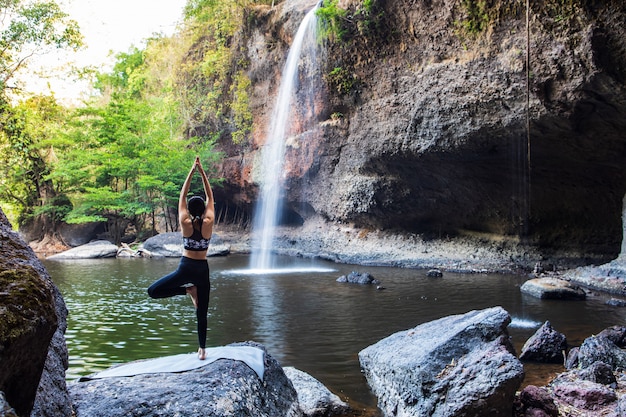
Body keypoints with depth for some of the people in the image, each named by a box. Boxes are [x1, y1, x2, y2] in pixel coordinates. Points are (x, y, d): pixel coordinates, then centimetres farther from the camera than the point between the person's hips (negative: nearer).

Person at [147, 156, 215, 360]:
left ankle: (187, 289, -4)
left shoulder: (185, 223, -9)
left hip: (185, 268, -3)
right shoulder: (208, 223, -7)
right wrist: (202, 172, 2)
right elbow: (210, 196, 2)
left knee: (153, 291, 9)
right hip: (202, 269, 3)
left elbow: (182, 195, 0)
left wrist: (192, 171, 1)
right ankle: (202, 350, 13)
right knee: (202, 312, 11)